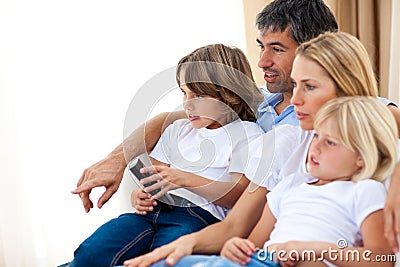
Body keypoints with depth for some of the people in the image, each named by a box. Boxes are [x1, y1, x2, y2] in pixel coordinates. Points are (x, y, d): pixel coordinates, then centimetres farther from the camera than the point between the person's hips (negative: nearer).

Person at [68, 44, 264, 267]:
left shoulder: (247, 133, 9)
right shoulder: (178, 129, 28)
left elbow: (239, 195, -5)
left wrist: (186, 180, -16)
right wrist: (139, 195, -1)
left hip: (199, 215, -5)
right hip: (155, 208, 5)